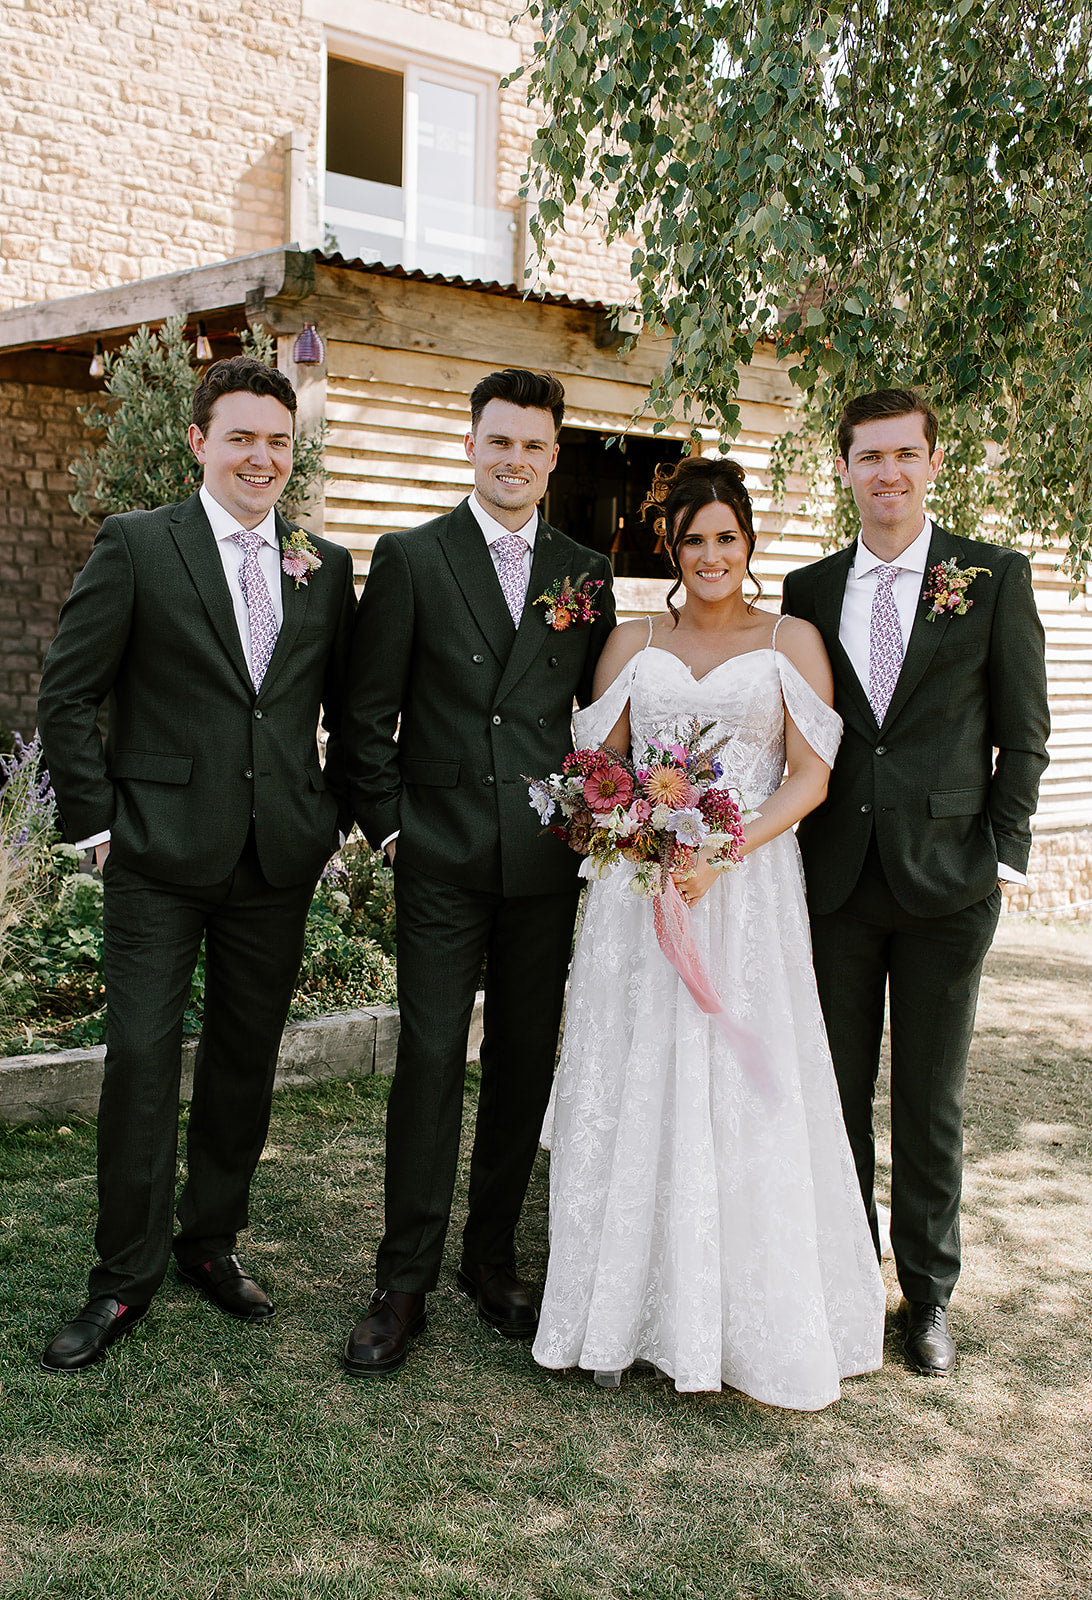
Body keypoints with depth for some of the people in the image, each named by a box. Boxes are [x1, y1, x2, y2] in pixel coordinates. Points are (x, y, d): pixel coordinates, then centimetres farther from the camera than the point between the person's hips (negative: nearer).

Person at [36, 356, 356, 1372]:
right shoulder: (135, 545, -2)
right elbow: (66, 695, -3)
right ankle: (125, 1278, 14)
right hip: (161, 854, -3)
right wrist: (96, 820, -6)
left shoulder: (325, 568, 9)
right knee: (142, 1058, -1)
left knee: (245, 1059, 12)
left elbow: (353, 708, 16)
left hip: (279, 863, 4)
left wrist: (336, 814, 8)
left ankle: (210, 1244, 30)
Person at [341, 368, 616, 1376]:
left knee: (526, 1064, 9)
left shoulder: (586, 573, 9)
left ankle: (493, 1258, 25)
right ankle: (405, 1284, 10)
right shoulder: (409, 558, 1)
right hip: (443, 856, -3)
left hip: (548, 861, 3)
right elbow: (368, 709, 1)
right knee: (430, 1061, -2)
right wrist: (387, 822, -3)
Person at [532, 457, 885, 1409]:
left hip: (749, 888, -2)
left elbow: (811, 775, -2)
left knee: (745, 1099, -1)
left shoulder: (792, 641, 6)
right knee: (632, 1092, 2)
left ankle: (752, 1318, 14)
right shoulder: (632, 643, 12)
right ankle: (625, 1313, 13)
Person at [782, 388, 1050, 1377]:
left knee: (932, 1102, 8)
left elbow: (1023, 737, 2)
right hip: (835, 884, 2)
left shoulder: (995, 578, 1)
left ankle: (929, 1293, 24)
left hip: (947, 884, -2)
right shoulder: (810, 591, 7)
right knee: (838, 1094, 10)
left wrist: (1003, 855, -4)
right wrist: (791, 853, 3)